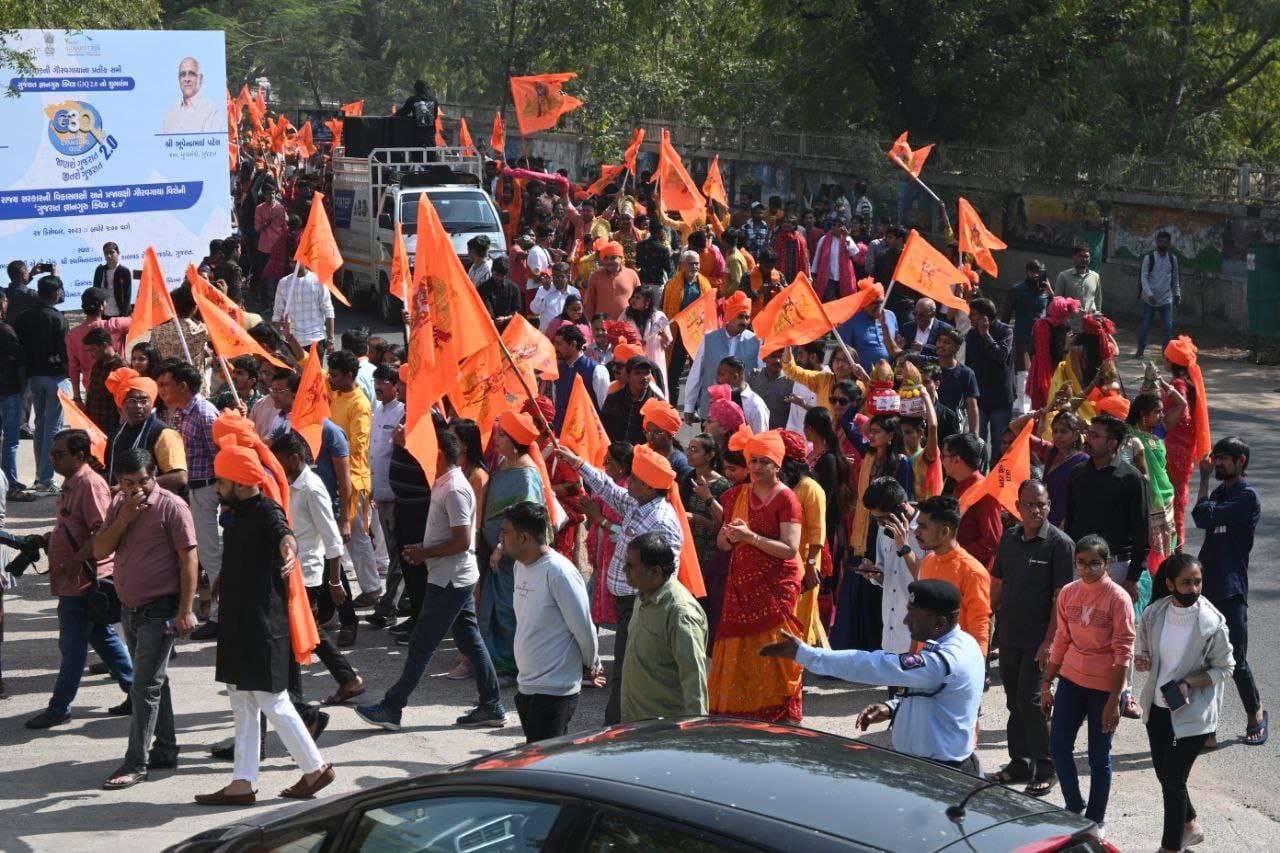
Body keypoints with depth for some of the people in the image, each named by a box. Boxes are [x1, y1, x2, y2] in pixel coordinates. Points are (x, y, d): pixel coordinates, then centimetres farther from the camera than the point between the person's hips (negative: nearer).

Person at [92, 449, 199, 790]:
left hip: (160, 609, -8)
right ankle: (165, 750, 27)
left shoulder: (172, 507, -13)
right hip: (130, 608, 8)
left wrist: (185, 611, -18)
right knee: (152, 682, 16)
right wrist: (123, 519, -14)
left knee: (145, 685, -9)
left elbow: (189, 559, -14)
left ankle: (136, 763, -7)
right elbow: (99, 551, 1)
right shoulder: (118, 505, 9)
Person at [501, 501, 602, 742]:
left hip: (554, 692, -9)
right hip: (526, 687, 9)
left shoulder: (559, 573, -20)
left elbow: (584, 629, -15)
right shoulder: (521, 566, 9)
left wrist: (591, 665, 3)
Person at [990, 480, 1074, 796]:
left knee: (1031, 701, -9)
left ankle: (1045, 770, 1)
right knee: (1014, 701, 13)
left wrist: (1049, 641, -17)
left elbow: (1061, 597, -13)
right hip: (1009, 636, 6)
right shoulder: (1009, 538, 8)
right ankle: (1020, 764, 25)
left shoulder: (1060, 543, -10)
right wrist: (992, 623, 12)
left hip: (1038, 638, -6)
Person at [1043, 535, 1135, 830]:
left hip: (1105, 686, -5)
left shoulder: (1118, 598, -13)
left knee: (1099, 757, 6)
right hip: (1071, 679, 5)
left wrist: (1114, 700, -16)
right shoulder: (1068, 593, 2)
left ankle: (1095, 822, 20)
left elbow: (1123, 652, -13)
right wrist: (1046, 685, 10)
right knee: (1058, 745, 2)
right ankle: (1074, 807, 23)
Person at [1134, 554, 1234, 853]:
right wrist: (1141, 660, -14)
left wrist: (1188, 684, -21)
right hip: (1158, 707, 5)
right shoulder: (1153, 614, -6)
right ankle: (1190, 826, 46)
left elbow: (1224, 669, -8)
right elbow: (1142, 651, 10)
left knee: (1173, 780, -1)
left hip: (1192, 713, -5)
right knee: (1163, 772, 20)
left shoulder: (1212, 622, -17)